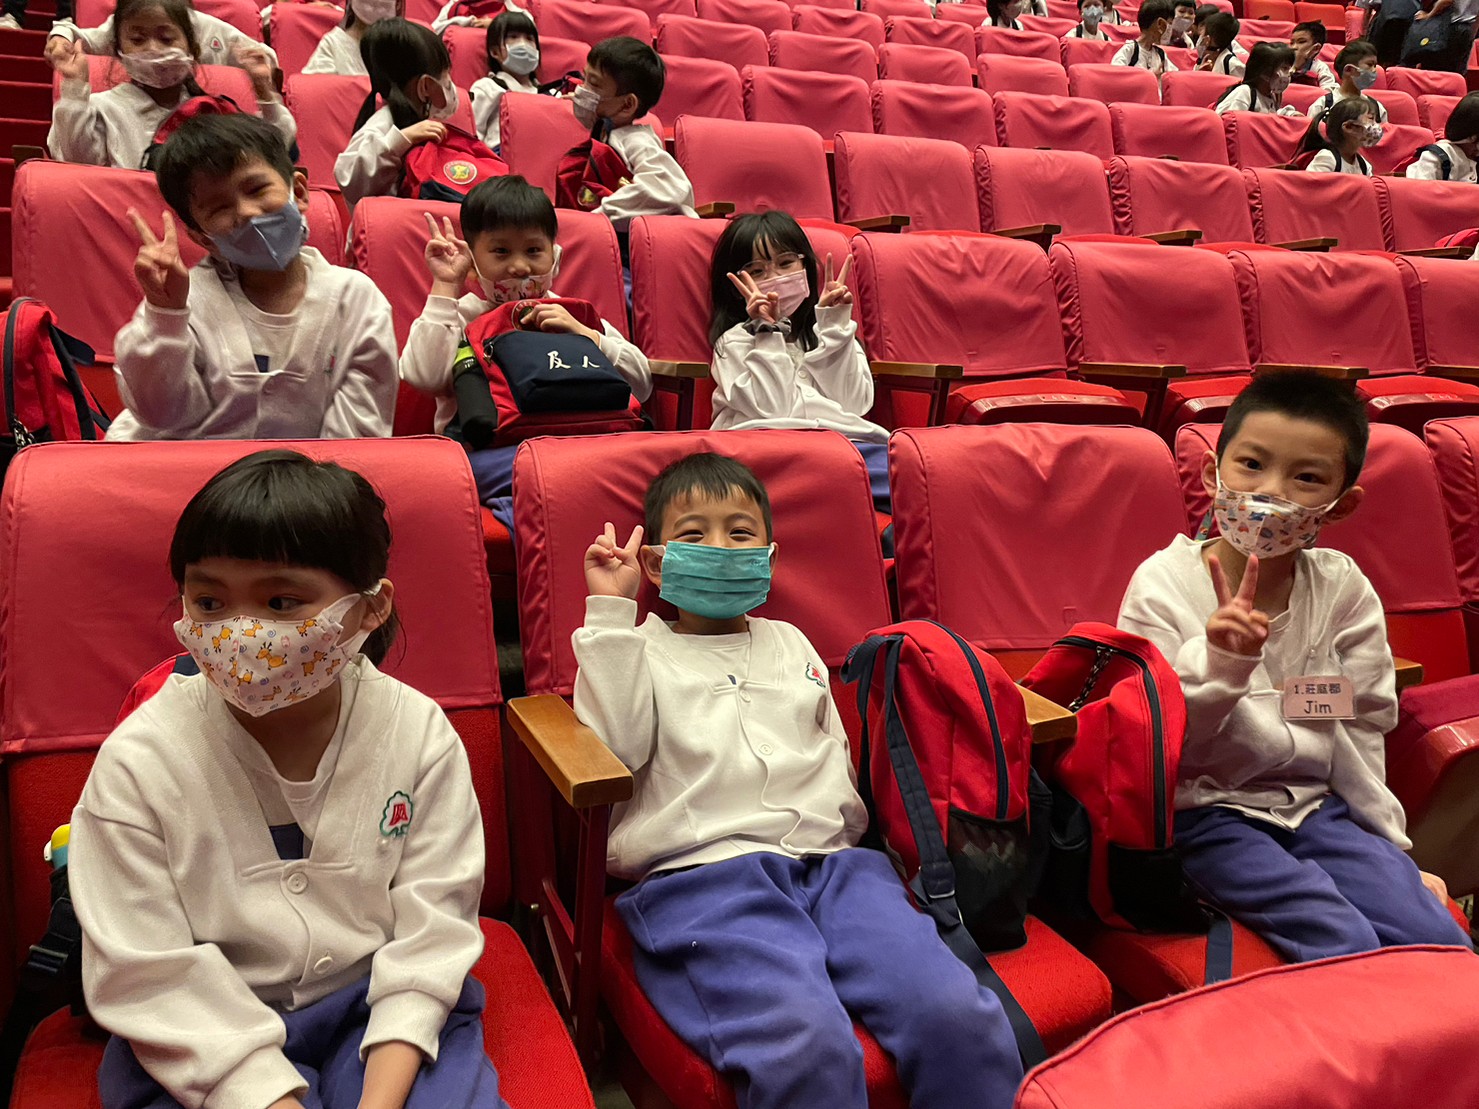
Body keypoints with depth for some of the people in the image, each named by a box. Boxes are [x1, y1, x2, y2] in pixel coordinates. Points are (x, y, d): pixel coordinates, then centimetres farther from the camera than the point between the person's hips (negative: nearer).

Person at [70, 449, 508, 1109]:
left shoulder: (419, 734, -9)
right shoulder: (138, 762, -12)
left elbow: (432, 930, -7)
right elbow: (149, 978, -11)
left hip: (382, 1009, 0)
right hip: (204, 1041, 1)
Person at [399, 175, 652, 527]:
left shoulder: (574, 315, 19)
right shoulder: (459, 315, 14)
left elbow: (641, 384, 9)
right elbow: (423, 377, -9)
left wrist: (584, 335, -5)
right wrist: (445, 287, 0)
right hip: (482, 450, -3)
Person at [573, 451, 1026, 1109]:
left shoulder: (790, 643, 28)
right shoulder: (639, 651, 16)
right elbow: (616, 746, -3)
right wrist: (609, 611, -2)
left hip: (830, 861, 4)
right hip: (700, 876, -4)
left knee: (961, 1017, -22)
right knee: (806, 1045, -33)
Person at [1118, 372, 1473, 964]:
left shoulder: (1343, 589, 1)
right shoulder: (1163, 584, -10)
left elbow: (1361, 728, 9)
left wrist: (1390, 847, 12)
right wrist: (1218, 662, -29)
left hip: (1315, 800, 5)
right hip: (1206, 810, -4)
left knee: (1440, 941, -11)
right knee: (1347, 946, -21)